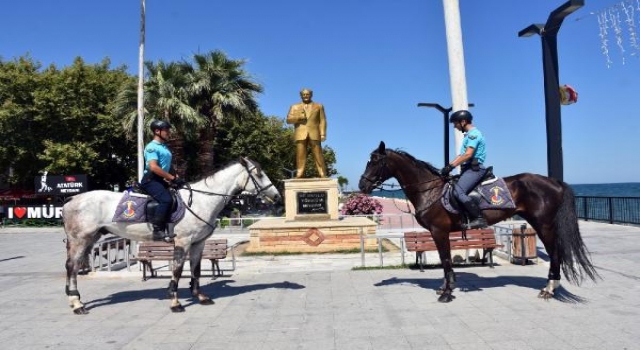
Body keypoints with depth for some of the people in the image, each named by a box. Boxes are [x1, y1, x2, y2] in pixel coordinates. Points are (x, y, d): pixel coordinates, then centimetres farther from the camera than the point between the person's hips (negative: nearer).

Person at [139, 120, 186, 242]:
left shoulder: (165, 147, 19)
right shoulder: (152, 147, -9)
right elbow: (153, 167, -23)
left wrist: (176, 177, 8)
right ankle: (157, 230, -27)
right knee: (166, 199, -30)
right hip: (150, 180, -10)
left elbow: (168, 166, 26)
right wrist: (172, 178, -22)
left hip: (160, 180, 10)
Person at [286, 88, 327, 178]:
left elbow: (322, 121, 8)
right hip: (300, 135, 1)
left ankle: (323, 176, -7)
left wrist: (323, 134, -5)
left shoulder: (319, 106, 17)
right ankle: (299, 177, -8)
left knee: (318, 156, -6)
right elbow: (288, 120, 8)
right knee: (300, 157, -6)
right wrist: (298, 117, -10)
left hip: (314, 134, -1)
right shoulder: (294, 107, 19)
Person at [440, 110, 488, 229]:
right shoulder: (469, 135, 21)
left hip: (474, 168, -11)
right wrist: (449, 166, 11)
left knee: (458, 192, -25)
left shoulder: (473, 134, -10)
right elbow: (461, 155, 21)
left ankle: (479, 218, -22)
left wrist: (451, 166, -20)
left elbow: (468, 154, -20)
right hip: (468, 168, 11)